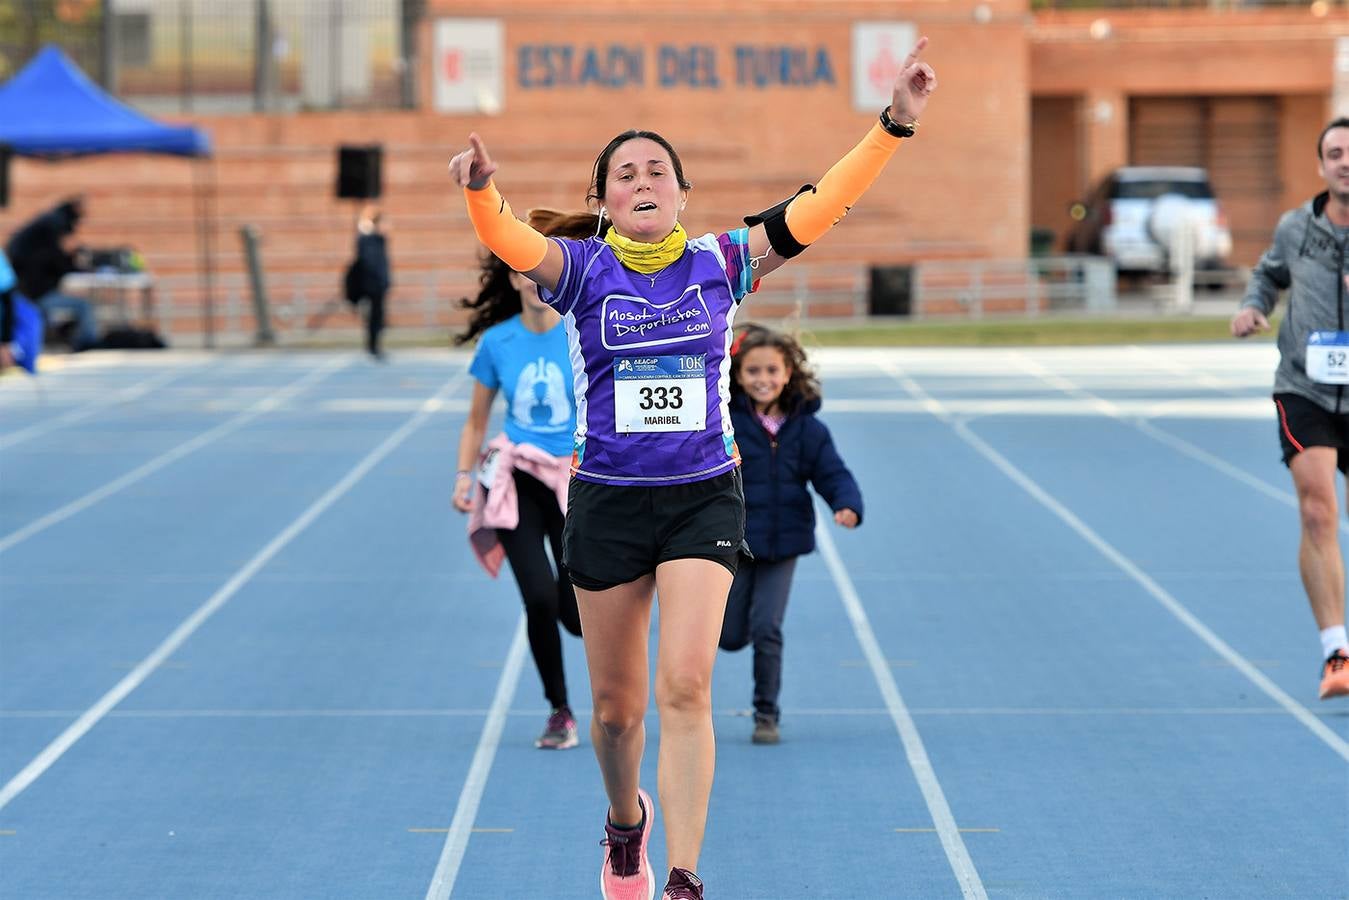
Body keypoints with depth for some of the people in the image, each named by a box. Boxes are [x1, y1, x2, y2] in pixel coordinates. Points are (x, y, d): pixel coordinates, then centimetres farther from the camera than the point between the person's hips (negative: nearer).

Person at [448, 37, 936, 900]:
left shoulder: (720, 263, 1)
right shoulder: (582, 270, -3)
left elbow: (820, 207, -8)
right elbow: (515, 243, -23)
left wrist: (894, 125, -19)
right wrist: (483, 193, -46)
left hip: (705, 499, 0)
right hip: (607, 502, 0)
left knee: (686, 687, -15)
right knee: (617, 705, 11)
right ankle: (626, 821, 42)